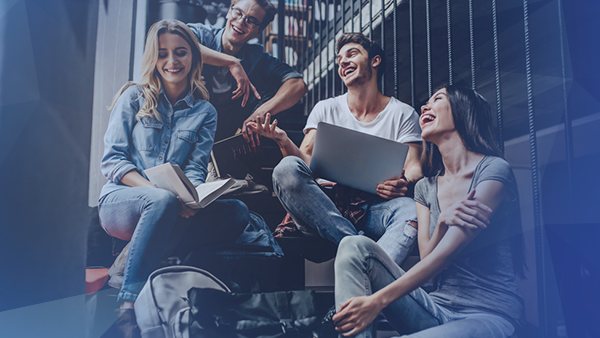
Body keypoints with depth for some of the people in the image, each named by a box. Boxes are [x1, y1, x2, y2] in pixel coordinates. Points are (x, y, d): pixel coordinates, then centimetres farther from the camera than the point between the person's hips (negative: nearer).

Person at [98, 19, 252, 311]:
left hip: (174, 210, 3)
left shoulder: (205, 112, 13)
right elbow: (111, 159, -2)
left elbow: (195, 168, 4)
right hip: (120, 200, -2)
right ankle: (129, 302, -35)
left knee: (236, 211, -22)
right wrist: (155, 189, -20)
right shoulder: (134, 97, 6)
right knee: (163, 200, -38)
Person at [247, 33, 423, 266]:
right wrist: (284, 142, -17)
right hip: (327, 207, 2)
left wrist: (404, 183, -23)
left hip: (377, 207, -1)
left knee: (411, 209, -34)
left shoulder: (402, 114, 10)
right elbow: (306, 159, 5)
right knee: (287, 168, -28)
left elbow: (414, 167, 1)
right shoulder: (326, 109, 14)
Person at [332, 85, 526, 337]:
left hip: (489, 314, -6)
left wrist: (378, 301, -24)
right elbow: (427, 259, 4)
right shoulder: (425, 187, 14)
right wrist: (442, 221, -17)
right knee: (355, 247, -15)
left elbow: (444, 255, -17)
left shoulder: (494, 171, -7)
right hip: (438, 310, 6)